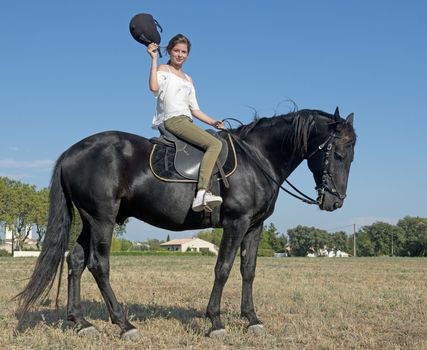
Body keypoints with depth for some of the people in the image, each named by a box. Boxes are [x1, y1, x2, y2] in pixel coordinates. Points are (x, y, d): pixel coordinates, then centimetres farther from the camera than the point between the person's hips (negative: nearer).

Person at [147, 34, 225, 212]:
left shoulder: (188, 79, 28)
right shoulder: (163, 69, 7)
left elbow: (194, 108, 23)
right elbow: (154, 87, -16)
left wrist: (213, 122, 13)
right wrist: (154, 59, -13)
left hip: (186, 122, 9)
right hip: (173, 120, -9)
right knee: (215, 144, -24)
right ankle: (202, 194, -39)